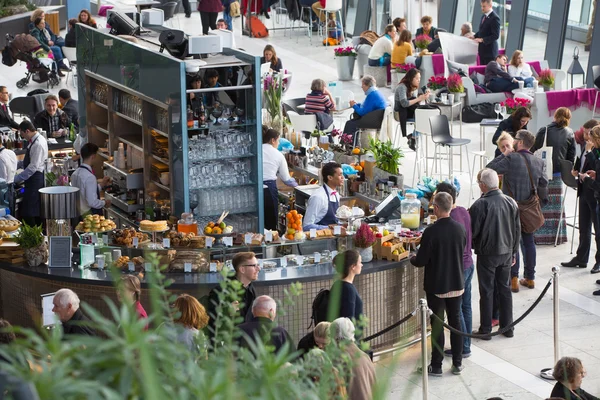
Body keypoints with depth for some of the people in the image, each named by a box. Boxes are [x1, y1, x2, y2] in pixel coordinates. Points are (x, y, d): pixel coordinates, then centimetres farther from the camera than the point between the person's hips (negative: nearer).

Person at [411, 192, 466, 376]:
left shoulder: (431, 232, -21)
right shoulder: (460, 228, -5)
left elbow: (421, 261, -16)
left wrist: (412, 259, 6)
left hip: (436, 286, -5)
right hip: (456, 284, 5)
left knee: (437, 325, 4)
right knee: (455, 322, 15)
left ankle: (436, 366, 11)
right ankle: (457, 363, 21)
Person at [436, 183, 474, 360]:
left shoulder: (450, 219, -23)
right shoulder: (464, 211, 4)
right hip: (469, 264, 9)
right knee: (466, 306, 16)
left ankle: (463, 348, 8)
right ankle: (466, 344, 25)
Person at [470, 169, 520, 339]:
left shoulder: (480, 205, -19)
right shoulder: (510, 202, 0)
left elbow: (472, 231, -15)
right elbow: (517, 230, 8)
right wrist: (513, 252, 17)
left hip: (486, 253, -5)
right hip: (506, 252, 5)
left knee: (486, 291, 4)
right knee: (505, 288, 15)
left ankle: (486, 329, 9)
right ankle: (507, 327, 21)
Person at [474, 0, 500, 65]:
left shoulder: (495, 18, -17)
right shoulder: (484, 16, 12)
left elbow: (496, 35, -21)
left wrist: (482, 40, -26)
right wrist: (474, 36, 5)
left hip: (489, 50, -9)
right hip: (482, 49, 9)